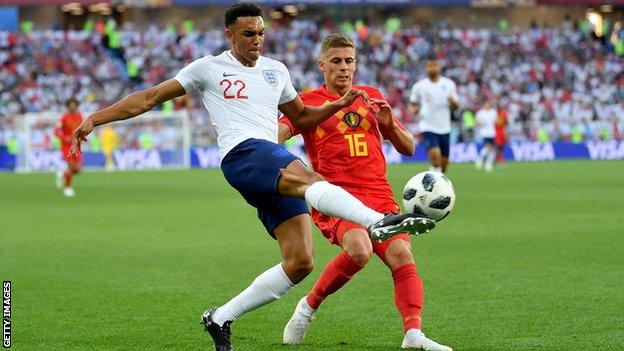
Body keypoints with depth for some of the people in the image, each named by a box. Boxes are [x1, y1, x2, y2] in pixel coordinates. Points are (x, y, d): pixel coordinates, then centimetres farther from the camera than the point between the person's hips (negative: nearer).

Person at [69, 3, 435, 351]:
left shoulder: (276, 71, 24)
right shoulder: (209, 69, 10)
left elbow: (301, 116, 37)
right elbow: (149, 98, 10)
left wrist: (338, 105, 19)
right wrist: (95, 119, 3)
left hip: (276, 168, 7)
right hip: (243, 155, -7)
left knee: (300, 263, -6)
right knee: (311, 180, -36)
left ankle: (222, 318, 6)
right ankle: (378, 221, -62)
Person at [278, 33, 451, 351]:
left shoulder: (372, 97, 21)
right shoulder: (309, 101, 9)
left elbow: (408, 148, 23)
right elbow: (278, 132, -8)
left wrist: (389, 124, 3)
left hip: (379, 196, 4)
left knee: (401, 255, -20)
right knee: (359, 250, -31)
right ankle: (309, 306, -8)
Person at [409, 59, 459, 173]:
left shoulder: (449, 84, 5)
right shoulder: (419, 86, 1)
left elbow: (455, 107, 9)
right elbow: (414, 104, 13)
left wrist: (453, 102, -14)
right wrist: (415, 109, -10)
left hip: (444, 128, 3)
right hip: (428, 127, -3)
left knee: (444, 163, 8)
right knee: (435, 155, -26)